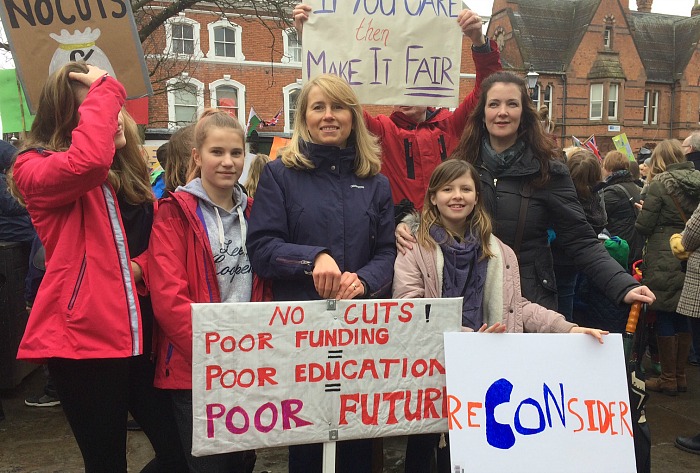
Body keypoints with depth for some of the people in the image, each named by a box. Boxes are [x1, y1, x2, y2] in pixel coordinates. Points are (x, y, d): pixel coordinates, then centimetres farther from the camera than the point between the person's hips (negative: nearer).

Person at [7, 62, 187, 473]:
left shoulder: (128, 169, 14)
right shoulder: (36, 169, -7)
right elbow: (88, 162, -30)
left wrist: (139, 266, -2)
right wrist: (106, 90, -16)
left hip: (138, 334, 7)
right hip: (84, 339, -6)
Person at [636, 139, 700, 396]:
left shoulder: (660, 184, -11)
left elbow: (643, 226, -11)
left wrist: (643, 211, 8)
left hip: (663, 259, -6)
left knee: (664, 316, 2)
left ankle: (668, 379, 10)